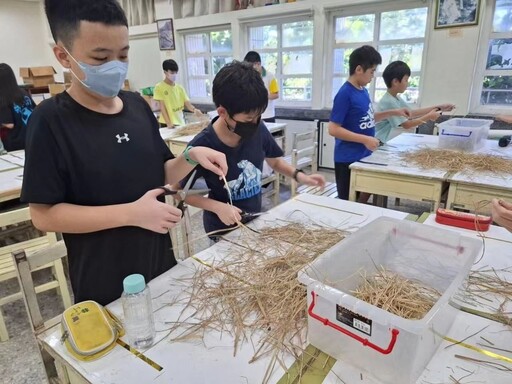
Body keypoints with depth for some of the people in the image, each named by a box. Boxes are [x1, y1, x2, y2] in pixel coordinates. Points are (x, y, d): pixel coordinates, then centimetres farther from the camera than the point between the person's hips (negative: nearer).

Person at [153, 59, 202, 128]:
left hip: (180, 123, 4)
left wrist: (194, 109, -19)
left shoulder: (180, 88, 10)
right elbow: (162, 106, -9)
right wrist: (168, 122, -20)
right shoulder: (159, 87, -3)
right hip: (166, 124, -4)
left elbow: (187, 103, 3)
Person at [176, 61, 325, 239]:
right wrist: (217, 207, -26)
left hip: (255, 222, 5)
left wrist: (298, 175, -12)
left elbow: (274, 161, 5)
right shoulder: (201, 147, -26)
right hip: (223, 229, -4)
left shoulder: (258, 130, -14)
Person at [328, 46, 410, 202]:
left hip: (364, 156, 8)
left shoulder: (363, 90, 7)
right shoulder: (345, 94, -18)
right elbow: (333, 129, -22)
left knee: (365, 196, 20)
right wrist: (365, 139, -24)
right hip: (348, 160, -8)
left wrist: (393, 112, 13)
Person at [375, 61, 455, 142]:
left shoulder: (396, 98, 10)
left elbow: (411, 113, 13)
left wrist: (438, 108, 11)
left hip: (394, 138, 9)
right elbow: (406, 125, -16)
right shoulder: (389, 102, -19)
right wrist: (428, 116, -6)